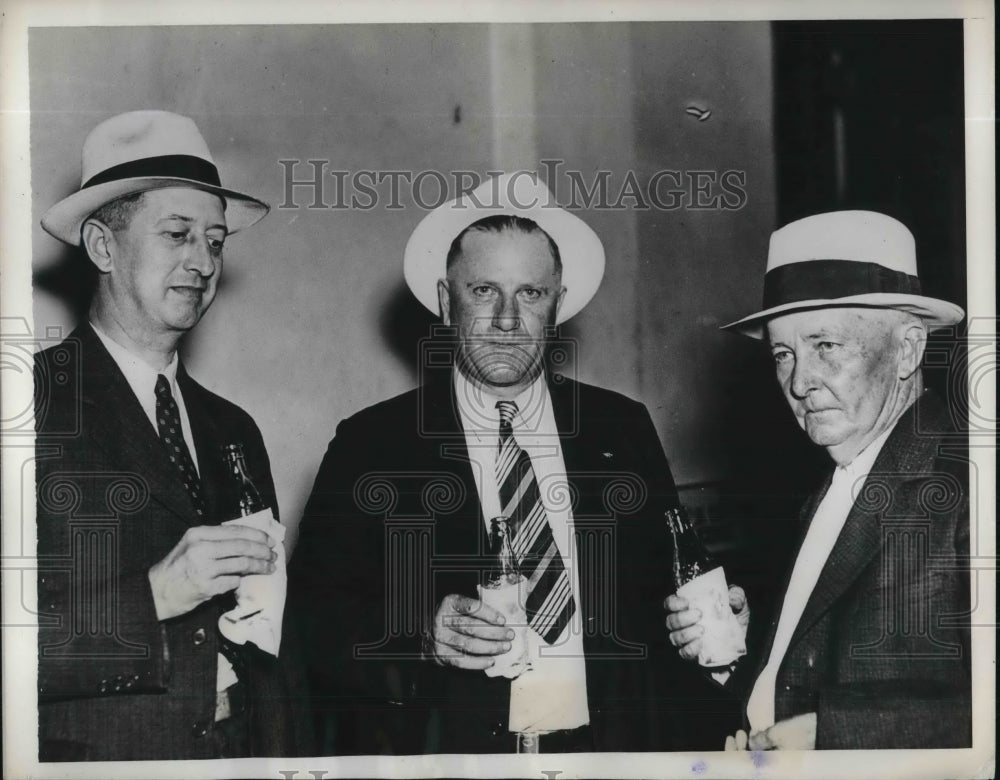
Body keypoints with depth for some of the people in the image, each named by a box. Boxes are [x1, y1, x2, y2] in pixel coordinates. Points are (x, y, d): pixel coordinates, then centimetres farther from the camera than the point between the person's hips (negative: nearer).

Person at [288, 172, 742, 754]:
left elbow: (669, 592, 7)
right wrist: (423, 637, -21)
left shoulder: (624, 432, 5)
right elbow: (312, 615, -7)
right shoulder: (370, 444, -2)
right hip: (439, 751, -2)